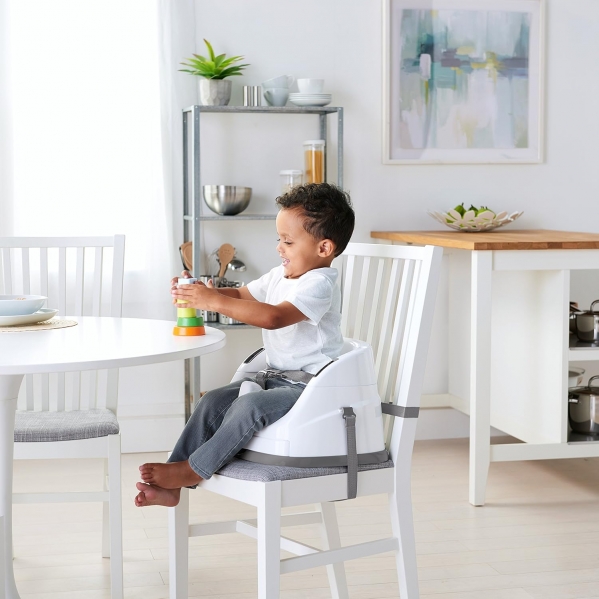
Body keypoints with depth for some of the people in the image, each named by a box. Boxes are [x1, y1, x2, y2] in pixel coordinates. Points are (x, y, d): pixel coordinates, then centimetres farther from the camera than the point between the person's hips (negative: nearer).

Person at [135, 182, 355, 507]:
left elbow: (274, 317, -33)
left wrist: (215, 301, -33)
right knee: (213, 401, -5)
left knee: (248, 407, -30)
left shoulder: (319, 285, -19)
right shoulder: (279, 276, 12)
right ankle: (171, 485, -5)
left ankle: (191, 470, -16)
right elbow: (241, 295, 17)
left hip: (308, 383, -9)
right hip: (276, 376, 9)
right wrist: (200, 291, -5)